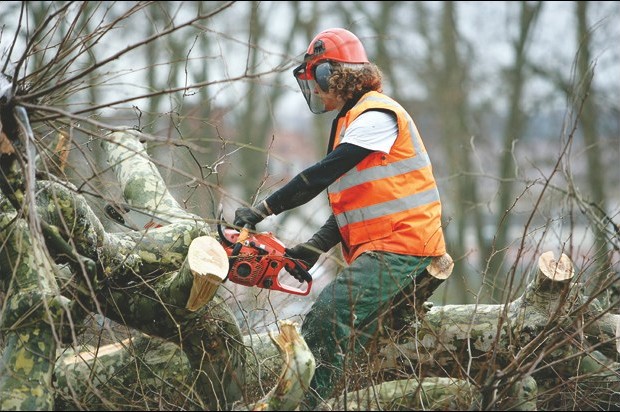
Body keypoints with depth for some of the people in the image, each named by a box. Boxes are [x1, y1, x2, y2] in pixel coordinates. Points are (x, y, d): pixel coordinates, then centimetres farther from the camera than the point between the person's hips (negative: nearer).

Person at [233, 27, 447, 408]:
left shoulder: (376, 116, -12)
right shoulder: (348, 122, 20)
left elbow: (321, 176, -21)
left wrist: (263, 210, -21)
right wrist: (313, 249, 6)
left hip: (401, 248, -10)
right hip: (378, 251, 10)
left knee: (326, 323, -20)